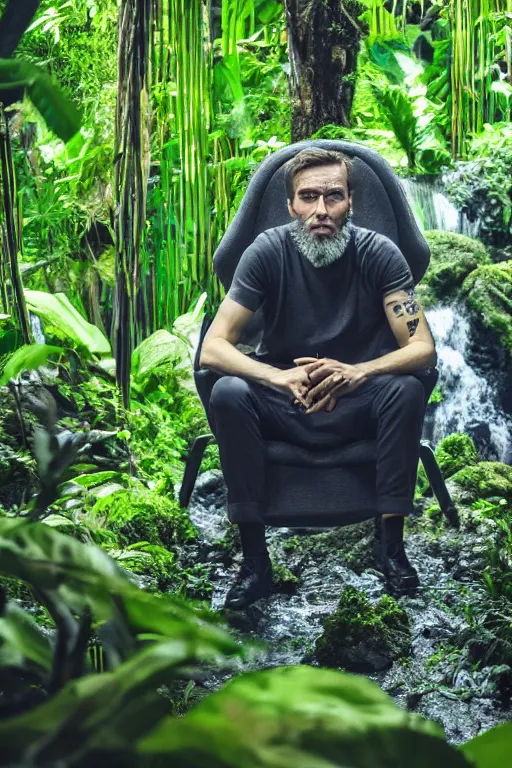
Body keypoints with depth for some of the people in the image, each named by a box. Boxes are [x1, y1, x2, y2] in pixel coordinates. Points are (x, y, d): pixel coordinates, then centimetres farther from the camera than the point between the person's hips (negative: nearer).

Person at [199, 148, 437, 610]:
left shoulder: (379, 253, -12)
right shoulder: (269, 251, -13)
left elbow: (423, 348, -17)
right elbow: (212, 350, -18)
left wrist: (357, 372, -38)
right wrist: (283, 378, -38)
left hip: (357, 406, 0)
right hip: (284, 409, 0)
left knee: (407, 390, -30)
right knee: (228, 393, -29)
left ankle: (391, 544, -17)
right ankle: (255, 561, -23)